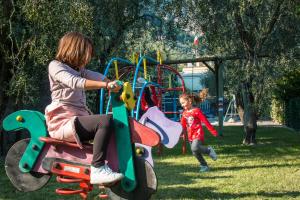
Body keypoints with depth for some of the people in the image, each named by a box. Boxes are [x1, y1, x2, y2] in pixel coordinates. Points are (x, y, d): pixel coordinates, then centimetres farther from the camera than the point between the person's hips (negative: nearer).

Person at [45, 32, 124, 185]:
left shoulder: (79, 70, 24)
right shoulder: (55, 66, -3)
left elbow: (99, 77, 7)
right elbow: (74, 82, -23)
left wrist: (115, 85, -11)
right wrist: (105, 85, -31)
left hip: (78, 118, 9)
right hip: (63, 122, -9)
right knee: (106, 120, -28)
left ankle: (108, 165, 11)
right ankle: (97, 170, -29)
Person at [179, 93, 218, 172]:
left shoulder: (196, 111, -8)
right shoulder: (184, 113, 11)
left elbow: (205, 121, -8)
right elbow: (183, 125, 18)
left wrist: (213, 131, -8)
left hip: (198, 134, -7)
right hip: (190, 135, 7)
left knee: (195, 148, -28)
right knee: (195, 152, 6)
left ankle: (209, 150, -7)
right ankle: (204, 166, 20)